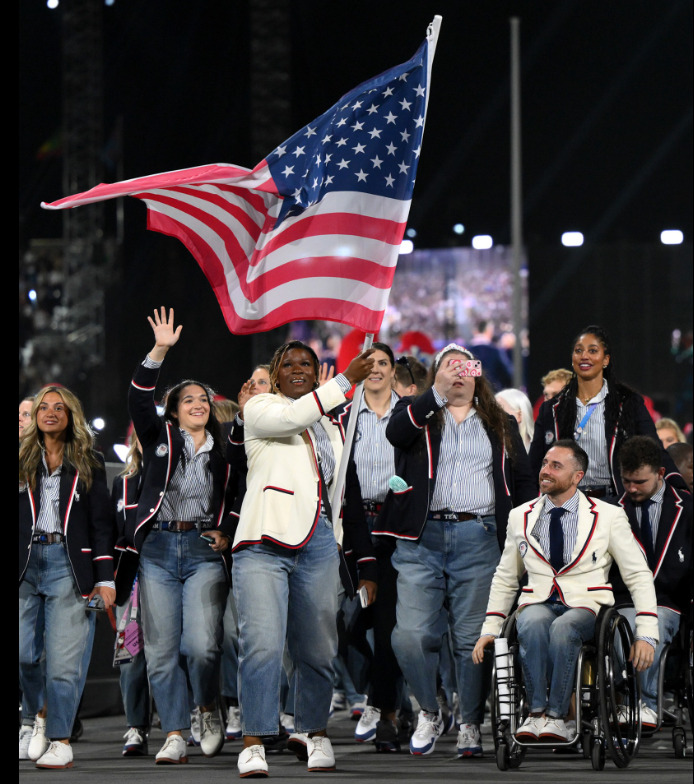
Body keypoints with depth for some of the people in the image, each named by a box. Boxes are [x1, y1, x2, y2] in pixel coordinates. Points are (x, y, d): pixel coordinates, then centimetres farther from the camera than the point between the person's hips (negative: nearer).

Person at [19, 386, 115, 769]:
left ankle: (60, 739, -3)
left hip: (70, 564, -2)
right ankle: (39, 715, 19)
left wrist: (105, 579, 0)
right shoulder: (22, 460, 13)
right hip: (25, 562, 2)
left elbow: (102, 523, 7)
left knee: (64, 659, -7)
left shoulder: (89, 463, 10)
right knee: (22, 652, -6)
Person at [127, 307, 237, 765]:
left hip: (204, 551, -1)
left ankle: (210, 711, 9)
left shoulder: (224, 452, 11)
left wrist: (228, 534, 0)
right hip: (158, 550, 1)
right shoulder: (161, 439, 9)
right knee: (162, 650, -1)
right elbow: (139, 400, -6)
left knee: (201, 645, -17)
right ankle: (175, 738, 4)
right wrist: (160, 352, -15)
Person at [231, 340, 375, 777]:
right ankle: (254, 743, -13)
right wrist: (346, 380, -15)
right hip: (265, 543, -5)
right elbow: (292, 418, -15)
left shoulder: (330, 428, 24)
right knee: (262, 644, -16)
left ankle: (316, 734, 22)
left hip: (319, 545, 5)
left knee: (318, 649, 5)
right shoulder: (260, 409, 8)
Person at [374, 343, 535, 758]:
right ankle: (430, 712, 12)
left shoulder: (501, 424, 20)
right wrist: (439, 393, -23)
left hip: (479, 540, 1)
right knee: (412, 636, -8)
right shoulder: (419, 414, 13)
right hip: (422, 538, -1)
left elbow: (523, 482, 18)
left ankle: (472, 724, 10)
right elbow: (395, 432, -12)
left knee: (474, 639, -2)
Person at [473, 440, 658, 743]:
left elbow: (638, 575, 4)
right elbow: (505, 578, 22)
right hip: (538, 603, 2)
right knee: (534, 625, -37)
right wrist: (489, 629, 12)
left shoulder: (609, 516, 4)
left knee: (563, 629, -39)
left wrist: (646, 634, -7)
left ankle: (557, 716, -30)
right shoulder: (520, 517, 13)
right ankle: (537, 713, -33)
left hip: (585, 606, -2)